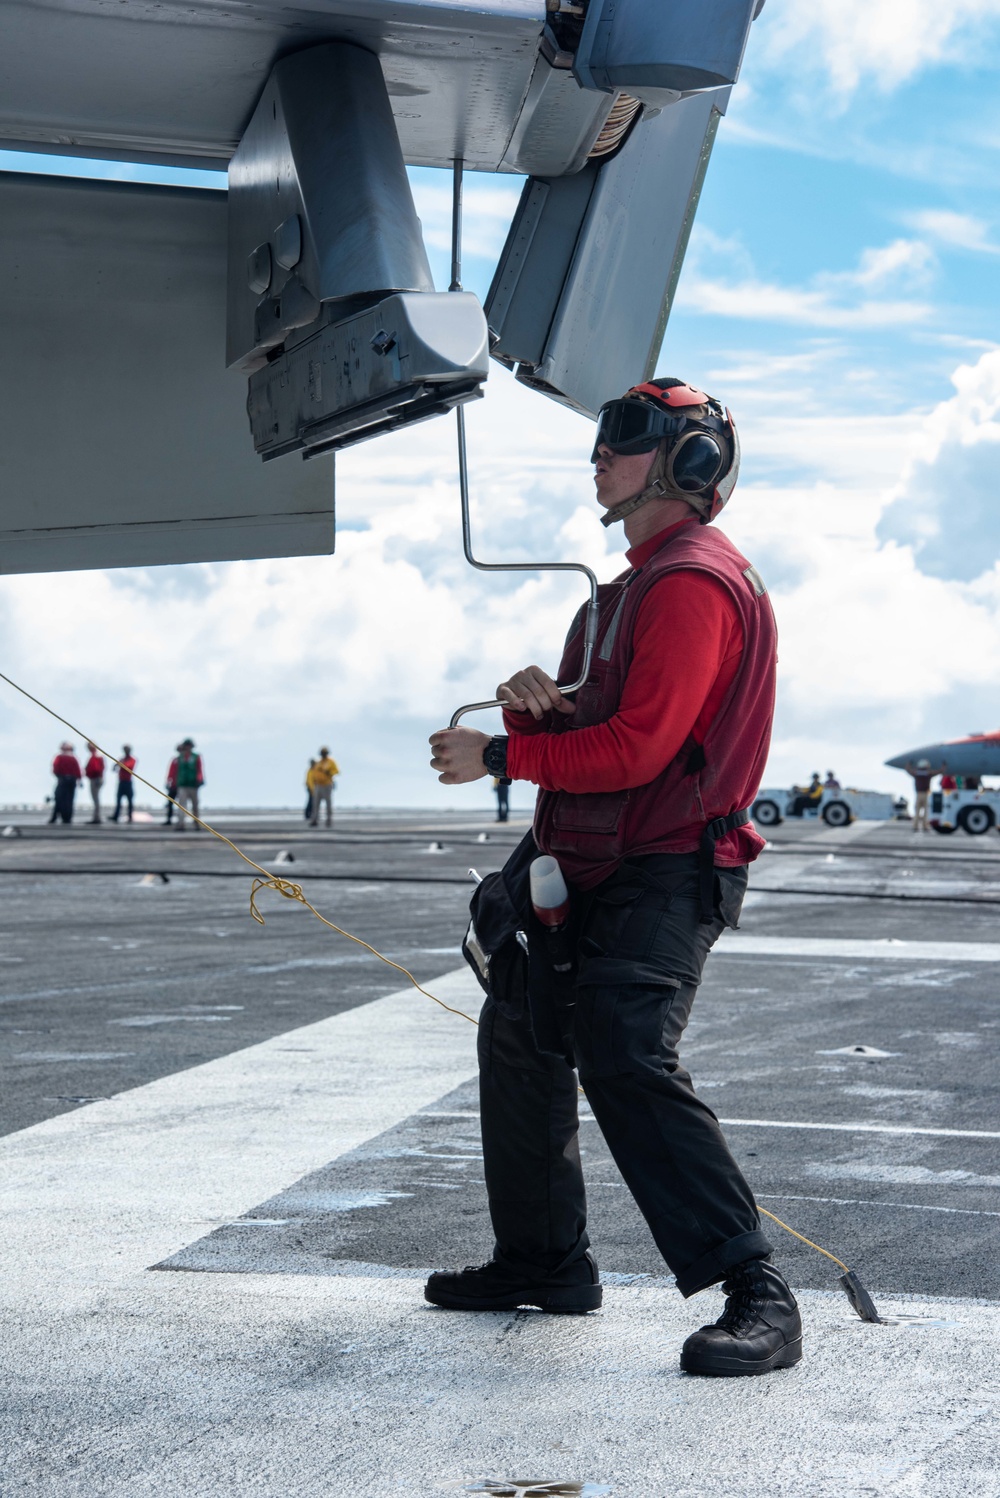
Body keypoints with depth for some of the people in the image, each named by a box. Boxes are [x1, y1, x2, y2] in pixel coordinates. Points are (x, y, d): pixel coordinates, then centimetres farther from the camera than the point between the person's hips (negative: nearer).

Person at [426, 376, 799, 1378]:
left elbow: (638, 747, -23)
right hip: (593, 872, 11)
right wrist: (535, 701, -5)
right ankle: (545, 1262, 30)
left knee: (626, 1060, -25)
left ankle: (756, 1295, -25)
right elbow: (590, 724, 19)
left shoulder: (694, 582, -14)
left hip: (663, 879, -11)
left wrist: (499, 756, -15)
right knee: (519, 1034, 18)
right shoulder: (640, 582, 21)